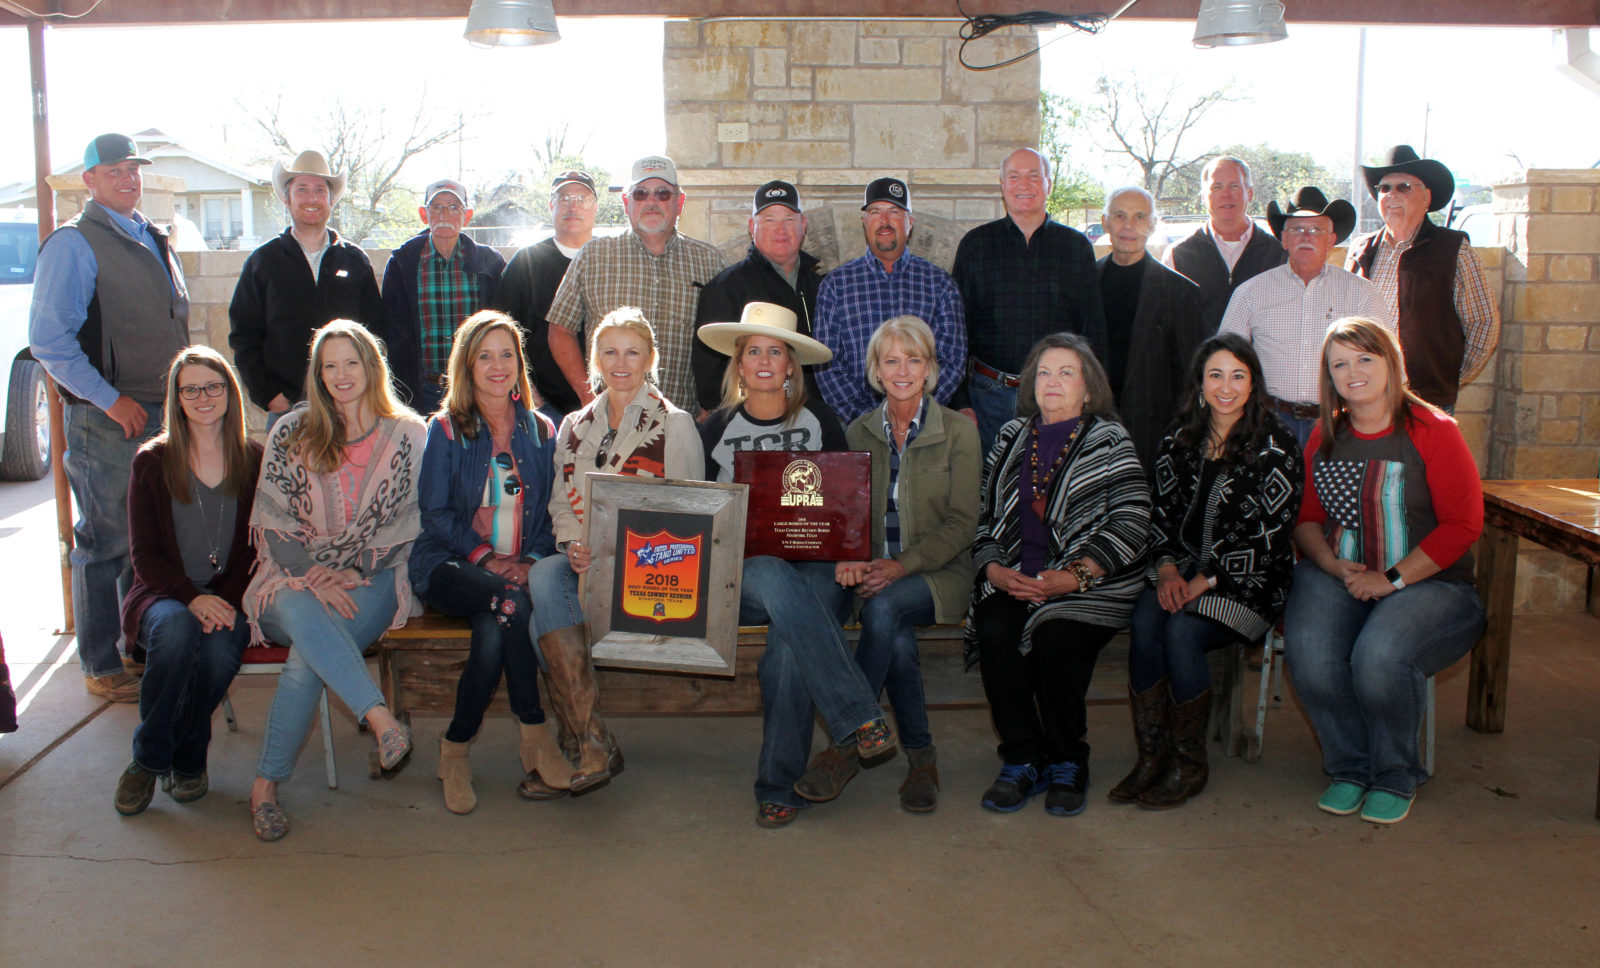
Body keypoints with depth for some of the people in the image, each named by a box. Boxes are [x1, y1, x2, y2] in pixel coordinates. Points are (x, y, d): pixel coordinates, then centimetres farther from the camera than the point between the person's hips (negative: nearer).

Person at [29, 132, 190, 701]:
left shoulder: (153, 241, 16)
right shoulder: (73, 244, -8)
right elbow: (48, 340, -14)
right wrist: (111, 400, -17)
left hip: (164, 413, 7)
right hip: (106, 419, -7)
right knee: (106, 542, 0)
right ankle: (102, 668, 10)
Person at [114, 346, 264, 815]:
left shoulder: (255, 460, 7)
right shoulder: (152, 461, 5)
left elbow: (262, 548, 4)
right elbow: (143, 552, 1)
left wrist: (228, 601, -14)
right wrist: (191, 597, -17)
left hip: (230, 597, 0)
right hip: (164, 594, 0)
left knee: (220, 647, -33)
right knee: (176, 629, -35)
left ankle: (188, 759, -6)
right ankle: (149, 757, -14)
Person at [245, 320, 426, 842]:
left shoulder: (407, 435, 7)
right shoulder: (291, 433, 9)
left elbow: (406, 523, 5)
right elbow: (273, 521, 3)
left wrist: (353, 571, -10)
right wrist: (313, 577, -13)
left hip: (371, 580, -1)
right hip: (295, 576, 1)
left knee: (308, 657, -30)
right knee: (303, 613, -38)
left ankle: (267, 782, -21)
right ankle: (382, 718, -47)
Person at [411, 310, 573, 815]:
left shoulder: (541, 431, 15)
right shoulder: (446, 429, 8)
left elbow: (552, 512, 10)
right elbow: (435, 512, -1)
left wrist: (531, 560, -10)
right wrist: (486, 556, -16)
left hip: (521, 569, 2)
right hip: (452, 566, -2)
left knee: (493, 631, -32)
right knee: (509, 601, -35)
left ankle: (456, 748, -17)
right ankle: (534, 735, -26)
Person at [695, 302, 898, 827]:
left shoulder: (819, 420, 11)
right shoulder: (716, 428, 14)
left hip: (814, 566, 0)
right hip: (744, 572, 1)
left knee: (789, 645, -33)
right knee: (774, 579, -38)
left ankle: (780, 785, -22)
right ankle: (860, 720, -42)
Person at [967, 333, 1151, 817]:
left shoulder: (1110, 441, 4)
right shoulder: (1011, 438, 17)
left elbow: (1132, 522, -6)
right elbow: (985, 514, 16)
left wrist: (1074, 576, -17)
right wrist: (994, 568, -4)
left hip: (1090, 583, -3)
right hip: (1014, 579, 3)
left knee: (1055, 637, -30)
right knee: (994, 631, -26)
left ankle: (1067, 764, -8)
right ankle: (1021, 760, -11)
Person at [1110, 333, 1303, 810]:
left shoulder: (1276, 445, -4)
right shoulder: (1178, 441, 11)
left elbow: (1267, 534, -10)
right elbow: (1160, 513, 10)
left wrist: (1207, 580, -16)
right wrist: (1167, 570, -8)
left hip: (1247, 579, -4)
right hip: (1182, 570, 4)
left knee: (1181, 630, -29)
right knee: (1145, 621, -27)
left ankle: (1189, 766, -12)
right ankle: (1151, 757, -16)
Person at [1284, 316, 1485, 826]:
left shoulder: (1433, 430, -4)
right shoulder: (1325, 435, 11)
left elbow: (1463, 524, -7)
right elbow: (1305, 517, 14)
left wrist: (1392, 580, -14)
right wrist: (1335, 566, -7)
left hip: (1428, 583, -3)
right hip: (1335, 575, 4)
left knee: (1379, 657, -32)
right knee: (1309, 656, -26)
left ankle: (1396, 777, -2)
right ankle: (1350, 768, 1)